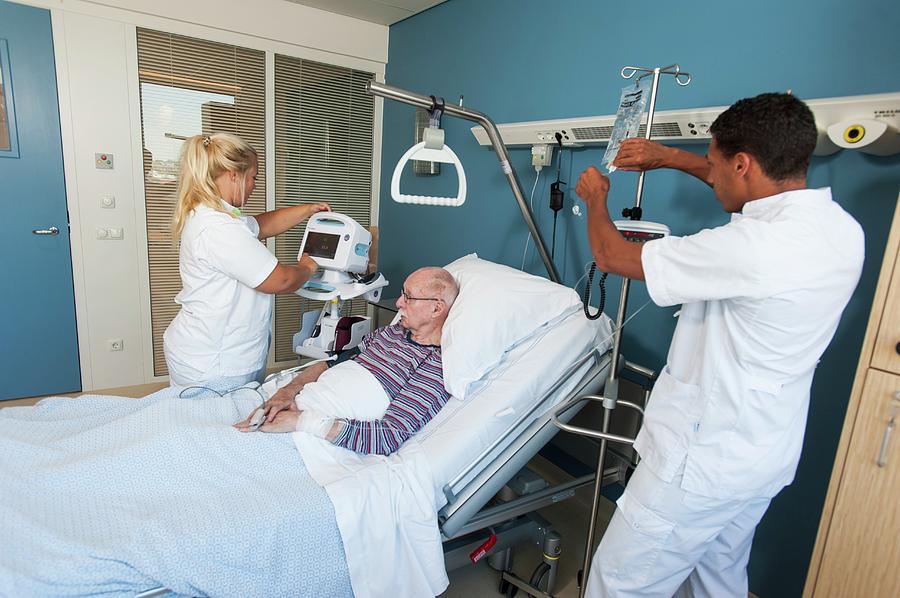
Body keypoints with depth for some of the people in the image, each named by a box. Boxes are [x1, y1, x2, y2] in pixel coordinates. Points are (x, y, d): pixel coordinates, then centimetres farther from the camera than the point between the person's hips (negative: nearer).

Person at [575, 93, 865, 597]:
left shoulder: (752, 246, -30)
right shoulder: (841, 227, -3)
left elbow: (613, 256, -19)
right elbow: (759, 183, 19)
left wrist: (596, 198, 1)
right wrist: (671, 157, 16)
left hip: (703, 461, -9)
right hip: (768, 456, 9)